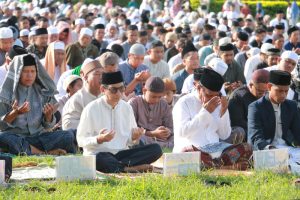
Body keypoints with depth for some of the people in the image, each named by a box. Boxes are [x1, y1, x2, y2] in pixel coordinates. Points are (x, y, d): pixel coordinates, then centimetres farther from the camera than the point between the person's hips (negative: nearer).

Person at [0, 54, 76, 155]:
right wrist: (15, 113, -20)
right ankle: (45, 153, -23)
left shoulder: (43, 92, 8)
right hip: (15, 137, -2)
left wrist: (49, 115, -13)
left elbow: (48, 126, 9)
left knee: (69, 136, -19)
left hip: (38, 136, 2)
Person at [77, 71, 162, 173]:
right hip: (99, 153, -5)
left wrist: (134, 137, -6)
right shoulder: (91, 109, -3)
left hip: (122, 153, 5)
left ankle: (119, 166, -28)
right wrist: (99, 139, -23)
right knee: (99, 159, -42)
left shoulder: (127, 108, 12)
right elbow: (81, 140, -5)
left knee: (156, 149, -16)